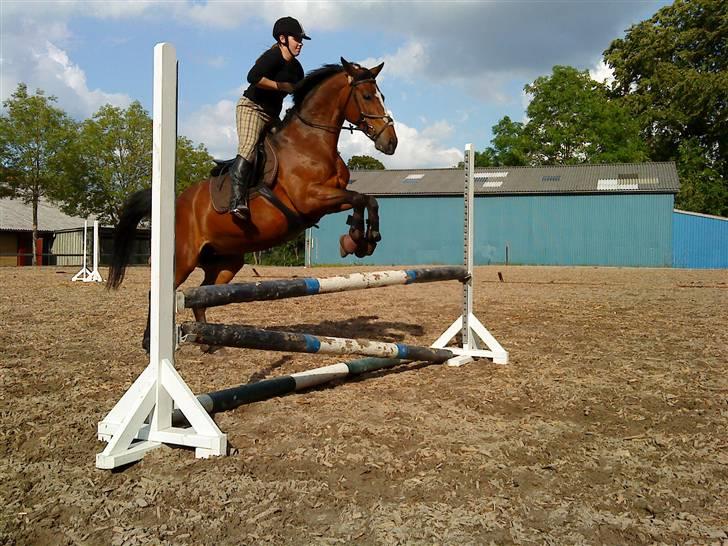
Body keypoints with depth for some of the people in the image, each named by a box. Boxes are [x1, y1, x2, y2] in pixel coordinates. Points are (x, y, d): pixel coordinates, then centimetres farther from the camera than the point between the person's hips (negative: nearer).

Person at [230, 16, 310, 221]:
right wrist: (283, 86, -21)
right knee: (249, 147, -28)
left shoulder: (296, 68, 14)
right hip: (251, 107, -9)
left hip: (272, 115, 10)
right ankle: (237, 200, -40)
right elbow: (253, 77, -29)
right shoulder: (273, 57, -12)